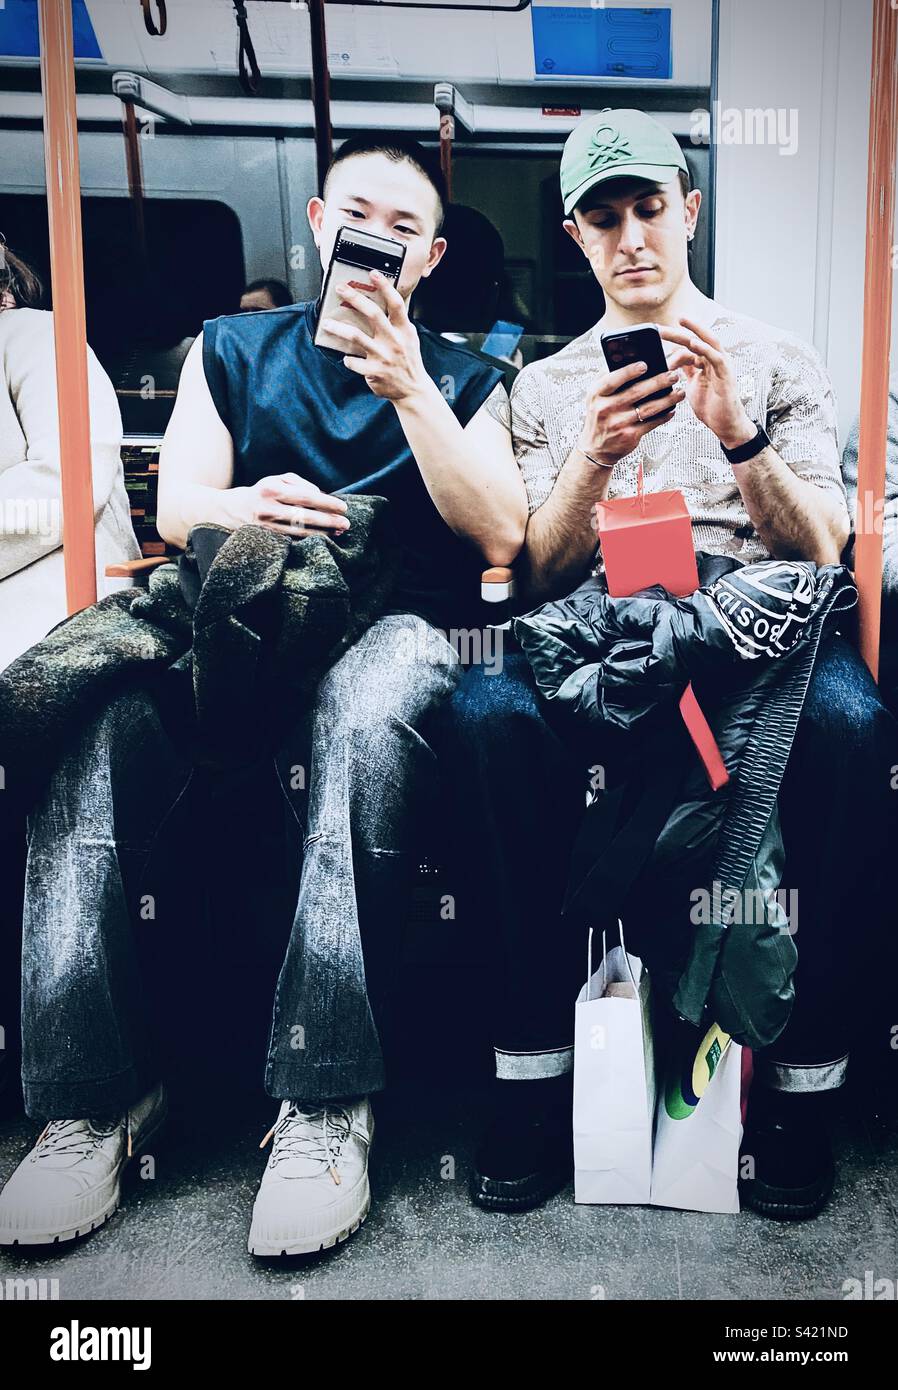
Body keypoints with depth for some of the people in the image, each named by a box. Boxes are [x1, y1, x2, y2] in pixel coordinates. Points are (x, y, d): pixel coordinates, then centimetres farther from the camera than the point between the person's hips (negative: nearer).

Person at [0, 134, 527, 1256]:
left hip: (394, 623, -1)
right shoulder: (233, 350, 23)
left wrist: (407, 386, -9)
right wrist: (240, 507, -16)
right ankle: (93, 1096, -24)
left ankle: (325, 1102, -35)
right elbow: (175, 510, 9)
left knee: (362, 716, -40)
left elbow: (499, 540, 0)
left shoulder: (462, 378, 18)